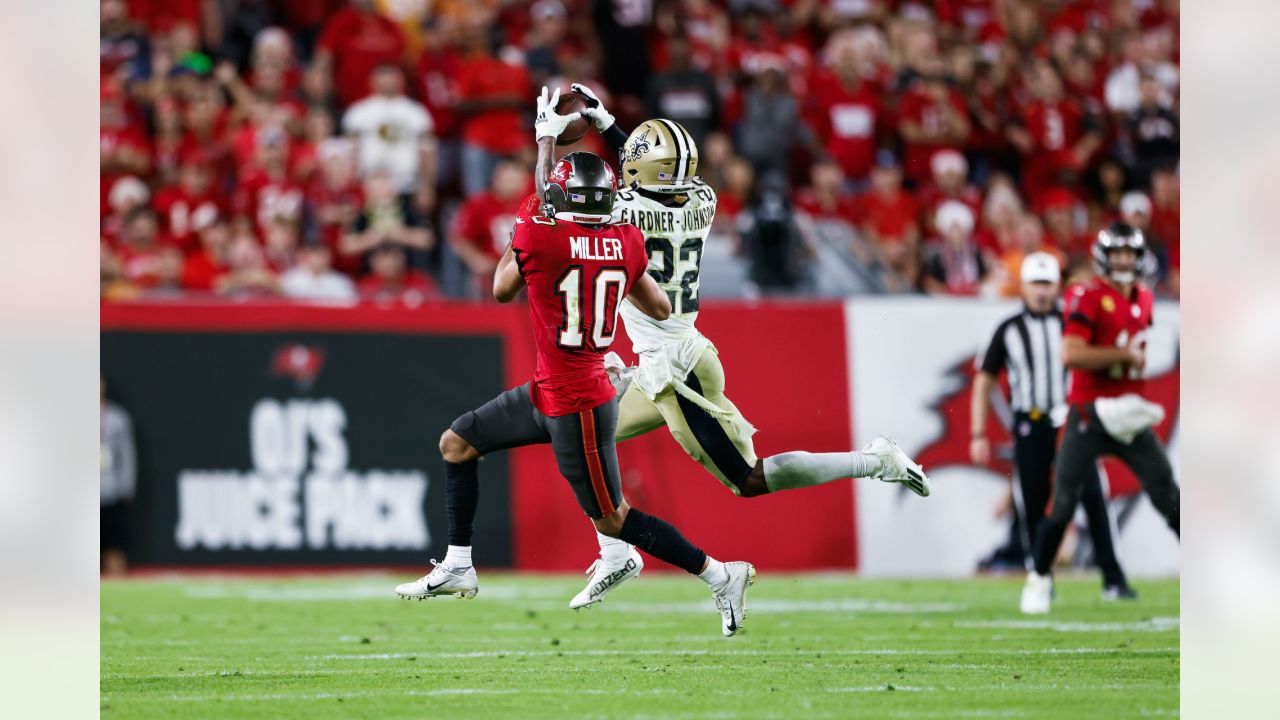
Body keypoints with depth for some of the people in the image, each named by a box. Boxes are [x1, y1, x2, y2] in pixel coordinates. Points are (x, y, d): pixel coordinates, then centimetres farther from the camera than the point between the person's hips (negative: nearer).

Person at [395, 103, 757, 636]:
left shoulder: (538, 237, -19)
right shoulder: (627, 244, -2)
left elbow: (502, 290, 0)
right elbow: (661, 310, 10)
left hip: (575, 407, -8)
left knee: (613, 521, 3)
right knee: (457, 443, 16)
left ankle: (721, 576, 6)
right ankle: (457, 568, 22)